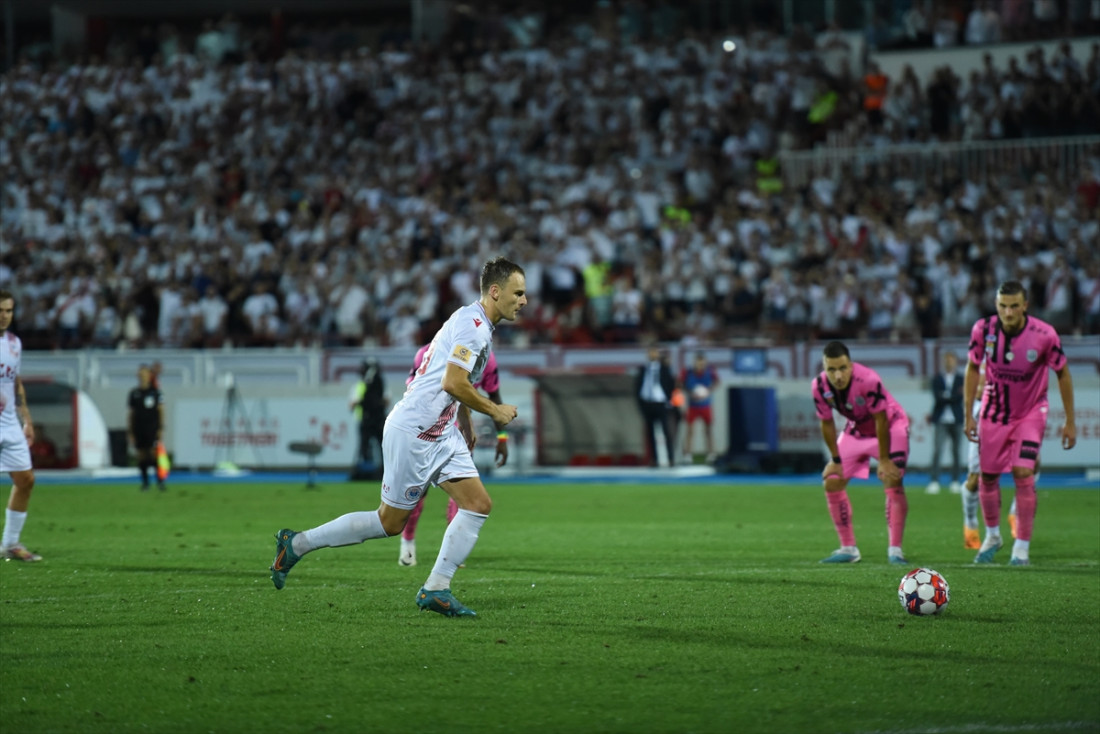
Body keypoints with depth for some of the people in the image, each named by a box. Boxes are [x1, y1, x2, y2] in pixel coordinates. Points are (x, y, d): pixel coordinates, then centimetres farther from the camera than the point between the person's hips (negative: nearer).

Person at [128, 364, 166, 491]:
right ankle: (145, 482, 11)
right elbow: (130, 414, 11)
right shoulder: (134, 394, 9)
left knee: (155, 454, -11)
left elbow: (161, 411, 3)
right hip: (138, 430, 2)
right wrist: (129, 432, 7)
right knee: (142, 457, 3)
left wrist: (161, 428, -5)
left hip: (153, 429, -2)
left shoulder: (156, 392, 4)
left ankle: (160, 480, -5)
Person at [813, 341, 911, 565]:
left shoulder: (868, 380, -37)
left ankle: (895, 549, -15)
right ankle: (848, 549, 7)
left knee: (893, 481, -21)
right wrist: (835, 460, -4)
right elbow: (826, 423, -7)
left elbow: (881, 420, -28)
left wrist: (883, 460, -23)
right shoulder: (819, 386, -22)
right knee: (832, 483, -2)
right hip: (857, 429, 5)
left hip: (890, 426, -5)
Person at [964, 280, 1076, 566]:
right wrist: (969, 415, 1)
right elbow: (973, 369, 0)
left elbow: (1063, 374, -7)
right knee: (987, 476, 7)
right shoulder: (983, 329, -17)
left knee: (1023, 474, -15)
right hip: (994, 412, 2)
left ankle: (1022, 547, -5)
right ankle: (992, 536, 32)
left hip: (1030, 412, -2)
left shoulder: (1044, 335, -23)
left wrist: (1070, 421, -4)